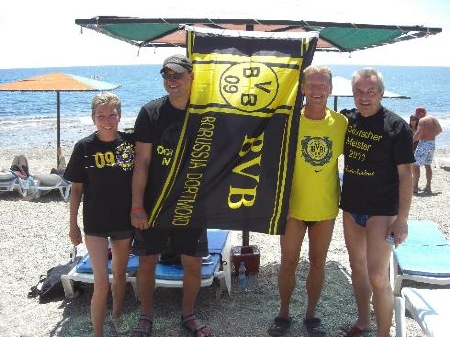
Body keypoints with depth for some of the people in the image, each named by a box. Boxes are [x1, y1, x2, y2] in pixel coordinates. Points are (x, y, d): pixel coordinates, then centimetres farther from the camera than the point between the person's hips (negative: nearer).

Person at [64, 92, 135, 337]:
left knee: (120, 273, 20)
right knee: (101, 284, -6)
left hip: (125, 220, 3)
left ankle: (117, 314, 45)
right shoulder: (84, 147, -10)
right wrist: (73, 225, 1)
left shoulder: (130, 142, -5)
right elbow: (76, 189, -2)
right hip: (95, 224, -2)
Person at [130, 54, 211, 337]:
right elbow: (142, 162, -8)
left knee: (193, 264, 9)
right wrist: (137, 206, -11)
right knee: (147, 261, 8)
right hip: (154, 204, -1)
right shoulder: (151, 112, -7)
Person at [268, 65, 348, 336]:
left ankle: (311, 315, 31)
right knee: (289, 262, 8)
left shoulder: (342, 123, -4)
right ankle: (284, 314, 28)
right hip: (294, 205, -1)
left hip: (326, 207, 2)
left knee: (318, 262, 13)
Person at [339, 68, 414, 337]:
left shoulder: (397, 126, -12)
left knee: (377, 277, -8)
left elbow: (405, 175, -12)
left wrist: (402, 219, -15)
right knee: (357, 267, 16)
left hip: (381, 211, -6)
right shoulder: (347, 122, 3)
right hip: (351, 207, 6)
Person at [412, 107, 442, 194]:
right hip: (432, 144, 8)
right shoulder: (434, 119, 11)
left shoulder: (422, 120, -12)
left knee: (415, 164, -1)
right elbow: (439, 130, 24)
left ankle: (415, 187, -4)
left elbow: (418, 133, -25)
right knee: (428, 165, 16)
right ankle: (428, 187, 15)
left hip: (423, 143, -8)